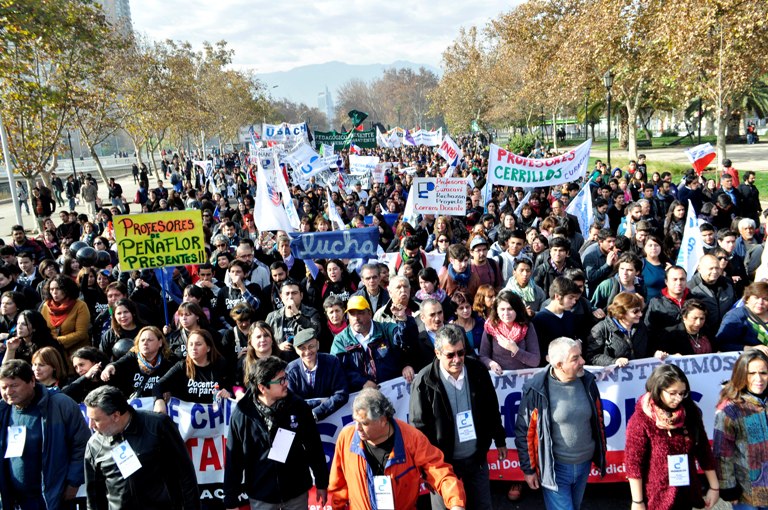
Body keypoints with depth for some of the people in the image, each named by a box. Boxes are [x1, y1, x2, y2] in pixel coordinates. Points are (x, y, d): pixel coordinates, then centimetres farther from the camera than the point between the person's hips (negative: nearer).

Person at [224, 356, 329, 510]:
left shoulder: (298, 406, -12)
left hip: (297, 492, 1)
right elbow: (233, 459, -5)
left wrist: (321, 483, 5)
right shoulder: (241, 414, -13)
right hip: (260, 496, 0)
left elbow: (314, 446, -1)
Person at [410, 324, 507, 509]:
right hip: (442, 461, -3)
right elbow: (419, 426, -11)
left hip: (476, 457, 3)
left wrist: (500, 440, 14)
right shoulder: (424, 381, -19)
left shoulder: (477, 370, -7)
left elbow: (492, 408, 7)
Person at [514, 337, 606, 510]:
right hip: (555, 468, -5)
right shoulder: (537, 390, -20)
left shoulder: (587, 381, -6)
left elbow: (598, 420, 9)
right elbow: (523, 432, -10)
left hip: (584, 464, 5)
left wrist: (601, 453, 16)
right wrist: (528, 469, -5)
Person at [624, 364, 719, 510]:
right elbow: (634, 463, -15)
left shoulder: (690, 413, -3)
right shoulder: (641, 420, -18)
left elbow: (704, 451, 5)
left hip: (687, 496, 5)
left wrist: (714, 487, 8)